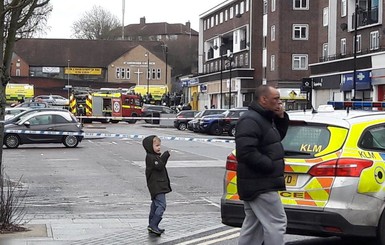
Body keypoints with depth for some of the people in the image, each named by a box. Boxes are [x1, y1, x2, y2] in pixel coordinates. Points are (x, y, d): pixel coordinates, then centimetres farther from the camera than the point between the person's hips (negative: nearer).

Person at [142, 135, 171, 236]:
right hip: (156, 186, -11)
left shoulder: (155, 156, 17)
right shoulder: (150, 157, -15)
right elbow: (159, 166, -24)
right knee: (161, 205, -17)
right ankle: (153, 225, -17)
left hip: (160, 185, 11)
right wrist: (165, 156, -21)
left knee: (155, 205, 15)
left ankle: (152, 225, 23)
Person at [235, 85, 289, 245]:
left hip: (257, 184, 11)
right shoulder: (250, 120, -17)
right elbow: (246, 151, -26)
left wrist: (281, 118, 10)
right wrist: (271, 165, -22)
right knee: (276, 223, -10)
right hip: (260, 185, -11)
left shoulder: (264, 119, 15)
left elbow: (278, 136, 26)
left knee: (253, 225, 15)